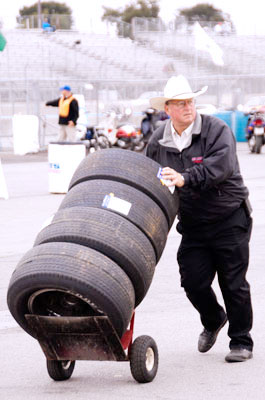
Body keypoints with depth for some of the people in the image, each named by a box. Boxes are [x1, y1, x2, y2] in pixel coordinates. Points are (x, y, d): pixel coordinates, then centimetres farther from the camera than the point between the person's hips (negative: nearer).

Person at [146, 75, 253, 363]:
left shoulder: (217, 130, -12)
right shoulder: (158, 141, 4)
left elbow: (220, 166, -28)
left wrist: (185, 179, -38)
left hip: (229, 219, -4)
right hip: (193, 225, 4)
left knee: (233, 283, 0)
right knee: (193, 281, -2)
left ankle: (241, 342, 15)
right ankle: (213, 321, 30)